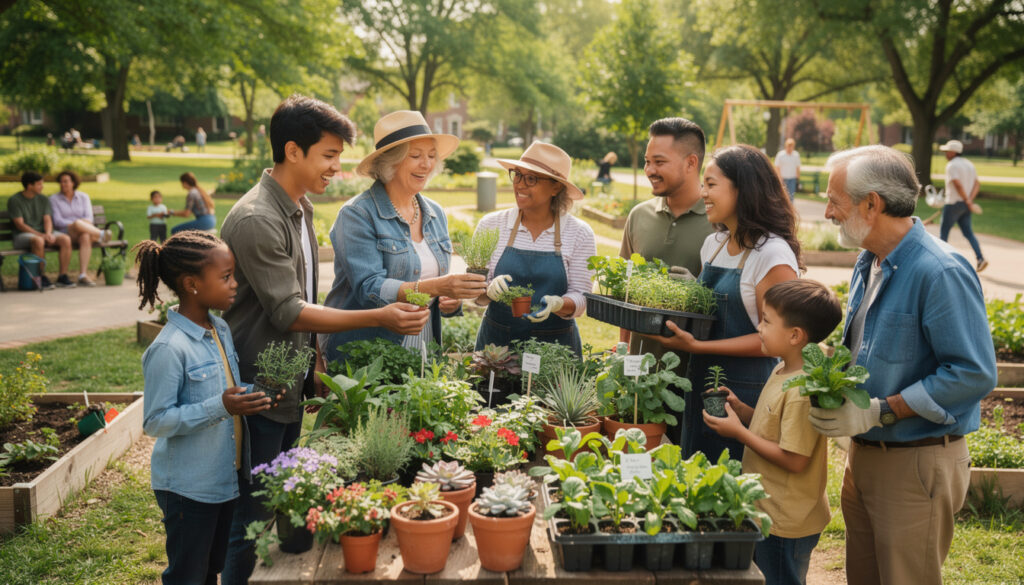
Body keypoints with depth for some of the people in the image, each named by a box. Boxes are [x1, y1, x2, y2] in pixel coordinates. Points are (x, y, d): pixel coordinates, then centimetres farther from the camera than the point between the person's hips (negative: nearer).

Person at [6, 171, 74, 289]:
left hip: (43, 233, 5)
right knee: (38, 241, -40)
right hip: (23, 235, -5)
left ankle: (62, 276, -21)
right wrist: (40, 235, -22)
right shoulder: (14, 200, -4)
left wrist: (48, 234, -18)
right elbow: (20, 225, -11)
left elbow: (47, 220, 5)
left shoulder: (44, 199, 12)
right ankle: (41, 278, -29)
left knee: (66, 239, -23)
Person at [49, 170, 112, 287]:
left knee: (86, 237, -37)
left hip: (83, 231, 2)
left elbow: (89, 218, 3)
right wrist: (74, 224, -19)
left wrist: (83, 224, -20)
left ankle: (83, 275, -45)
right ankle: (101, 235, -18)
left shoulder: (83, 197, 14)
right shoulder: (54, 199, 8)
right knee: (78, 224, -38)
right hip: (64, 233, -2)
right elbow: (57, 221, -4)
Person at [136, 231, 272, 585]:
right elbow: (155, 421, -23)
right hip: (188, 486, -8)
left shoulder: (221, 330, 3)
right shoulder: (169, 349, -23)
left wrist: (250, 396, 0)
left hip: (226, 477, 8)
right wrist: (221, 407, -31)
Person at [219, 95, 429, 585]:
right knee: (255, 513, 2)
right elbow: (288, 313, -23)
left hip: (290, 386, 9)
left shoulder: (301, 208, 9)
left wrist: (315, 366, 15)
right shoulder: (257, 220, -22)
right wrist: (379, 318, -26)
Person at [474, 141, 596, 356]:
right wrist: (490, 289, -21)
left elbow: (580, 298, -4)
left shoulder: (579, 233, -3)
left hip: (555, 345, -1)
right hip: (496, 342, 1)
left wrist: (557, 304, -25)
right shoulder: (491, 225, 0)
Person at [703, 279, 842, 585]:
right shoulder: (782, 371, 5)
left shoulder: (803, 391, -25)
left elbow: (794, 459, -26)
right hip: (769, 514, 10)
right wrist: (740, 409, 0)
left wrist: (739, 432, -20)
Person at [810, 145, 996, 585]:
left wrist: (880, 412, -25)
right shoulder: (869, 263, 9)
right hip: (864, 452, 9)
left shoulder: (940, 272, -21)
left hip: (917, 464, -8)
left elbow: (973, 374, -24)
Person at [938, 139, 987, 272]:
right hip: (965, 206, 8)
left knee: (944, 230, 6)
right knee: (968, 232, 6)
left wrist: (968, 201, -19)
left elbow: (958, 185, -23)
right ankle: (980, 259, -6)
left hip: (954, 203, -8)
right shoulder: (969, 164, 13)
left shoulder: (951, 165, -13)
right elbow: (977, 184, 6)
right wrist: (970, 199, -5)